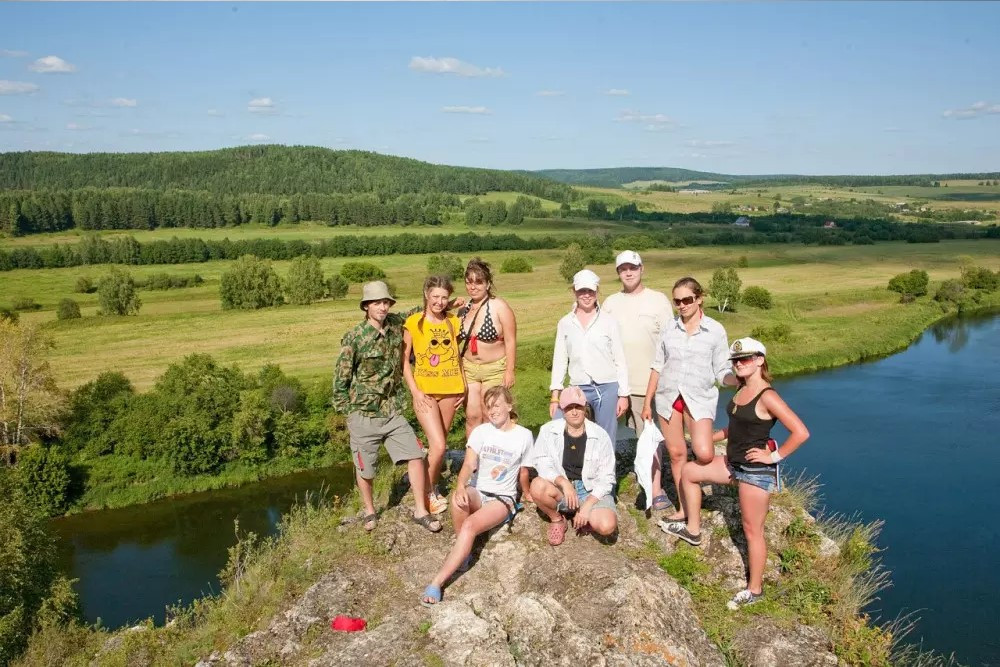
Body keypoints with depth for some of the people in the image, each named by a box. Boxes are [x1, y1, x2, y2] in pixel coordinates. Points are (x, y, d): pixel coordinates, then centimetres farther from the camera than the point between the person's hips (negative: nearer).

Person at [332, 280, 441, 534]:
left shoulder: (396, 324, -1)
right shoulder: (354, 337, -14)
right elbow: (341, 377, -7)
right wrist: (346, 410, -4)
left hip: (393, 412, 4)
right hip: (364, 415, -4)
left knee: (416, 456, -3)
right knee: (364, 468, 10)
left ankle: (420, 511, 11)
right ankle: (369, 511, 35)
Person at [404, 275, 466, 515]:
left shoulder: (453, 322, 5)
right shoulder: (413, 322, -6)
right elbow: (404, 360, -4)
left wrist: (463, 387, 7)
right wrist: (415, 391, -11)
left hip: (450, 391, 4)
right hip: (425, 392, -4)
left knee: (439, 444, 11)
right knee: (438, 446, -12)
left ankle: (434, 488, 29)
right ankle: (428, 492, 9)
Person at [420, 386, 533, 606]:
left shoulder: (524, 435, 0)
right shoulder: (481, 431, 3)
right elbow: (468, 465, -9)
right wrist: (461, 486, -27)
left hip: (503, 499, -2)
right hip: (478, 493, 2)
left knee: (469, 525, -32)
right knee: (457, 497, -36)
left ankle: (437, 583, -32)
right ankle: (463, 554, -14)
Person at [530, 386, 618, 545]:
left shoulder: (600, 436, -9)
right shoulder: (548, 430, -7)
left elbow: (606, 478, -7)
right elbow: (541, 463, -14)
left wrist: (587, 506, -17)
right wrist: (564, 483, -29)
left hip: (592, 491, -1)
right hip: (560, 488, 1)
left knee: (607, 525, -29)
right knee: (537, 486, -32)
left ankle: (585, 517, 8)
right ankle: (556, 519, 0)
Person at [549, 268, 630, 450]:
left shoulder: (609, 322, 2)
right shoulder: (565, 323, 7)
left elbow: (620, 360, 3)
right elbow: (560, 360, 9)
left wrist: (623, 394, -1)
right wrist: (555, 395, 4)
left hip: (608, 388, -2)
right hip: (578, 389, 2)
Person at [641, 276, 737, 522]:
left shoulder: (715, 330, -3)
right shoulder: (669, 328, 4)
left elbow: (722, 371, -2)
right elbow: (658, 367, 9)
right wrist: (647, 402, 9)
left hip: (699, 398, -2)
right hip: (668, 397, 3)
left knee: (704, 455, -18)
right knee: (676, 454, 7)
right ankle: (683, 508, 19)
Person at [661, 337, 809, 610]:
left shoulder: (767, 396, -20)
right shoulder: (741, 391, 7)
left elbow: (801, 432, -23)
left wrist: (775, 456, -19)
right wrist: (709, 437, 16)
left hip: (757, 471, -9)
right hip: (734, 464, 9)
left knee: (752, 530, 2)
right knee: (688, 471, 17)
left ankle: (755, 589, 18)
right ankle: (693, 530, 29)